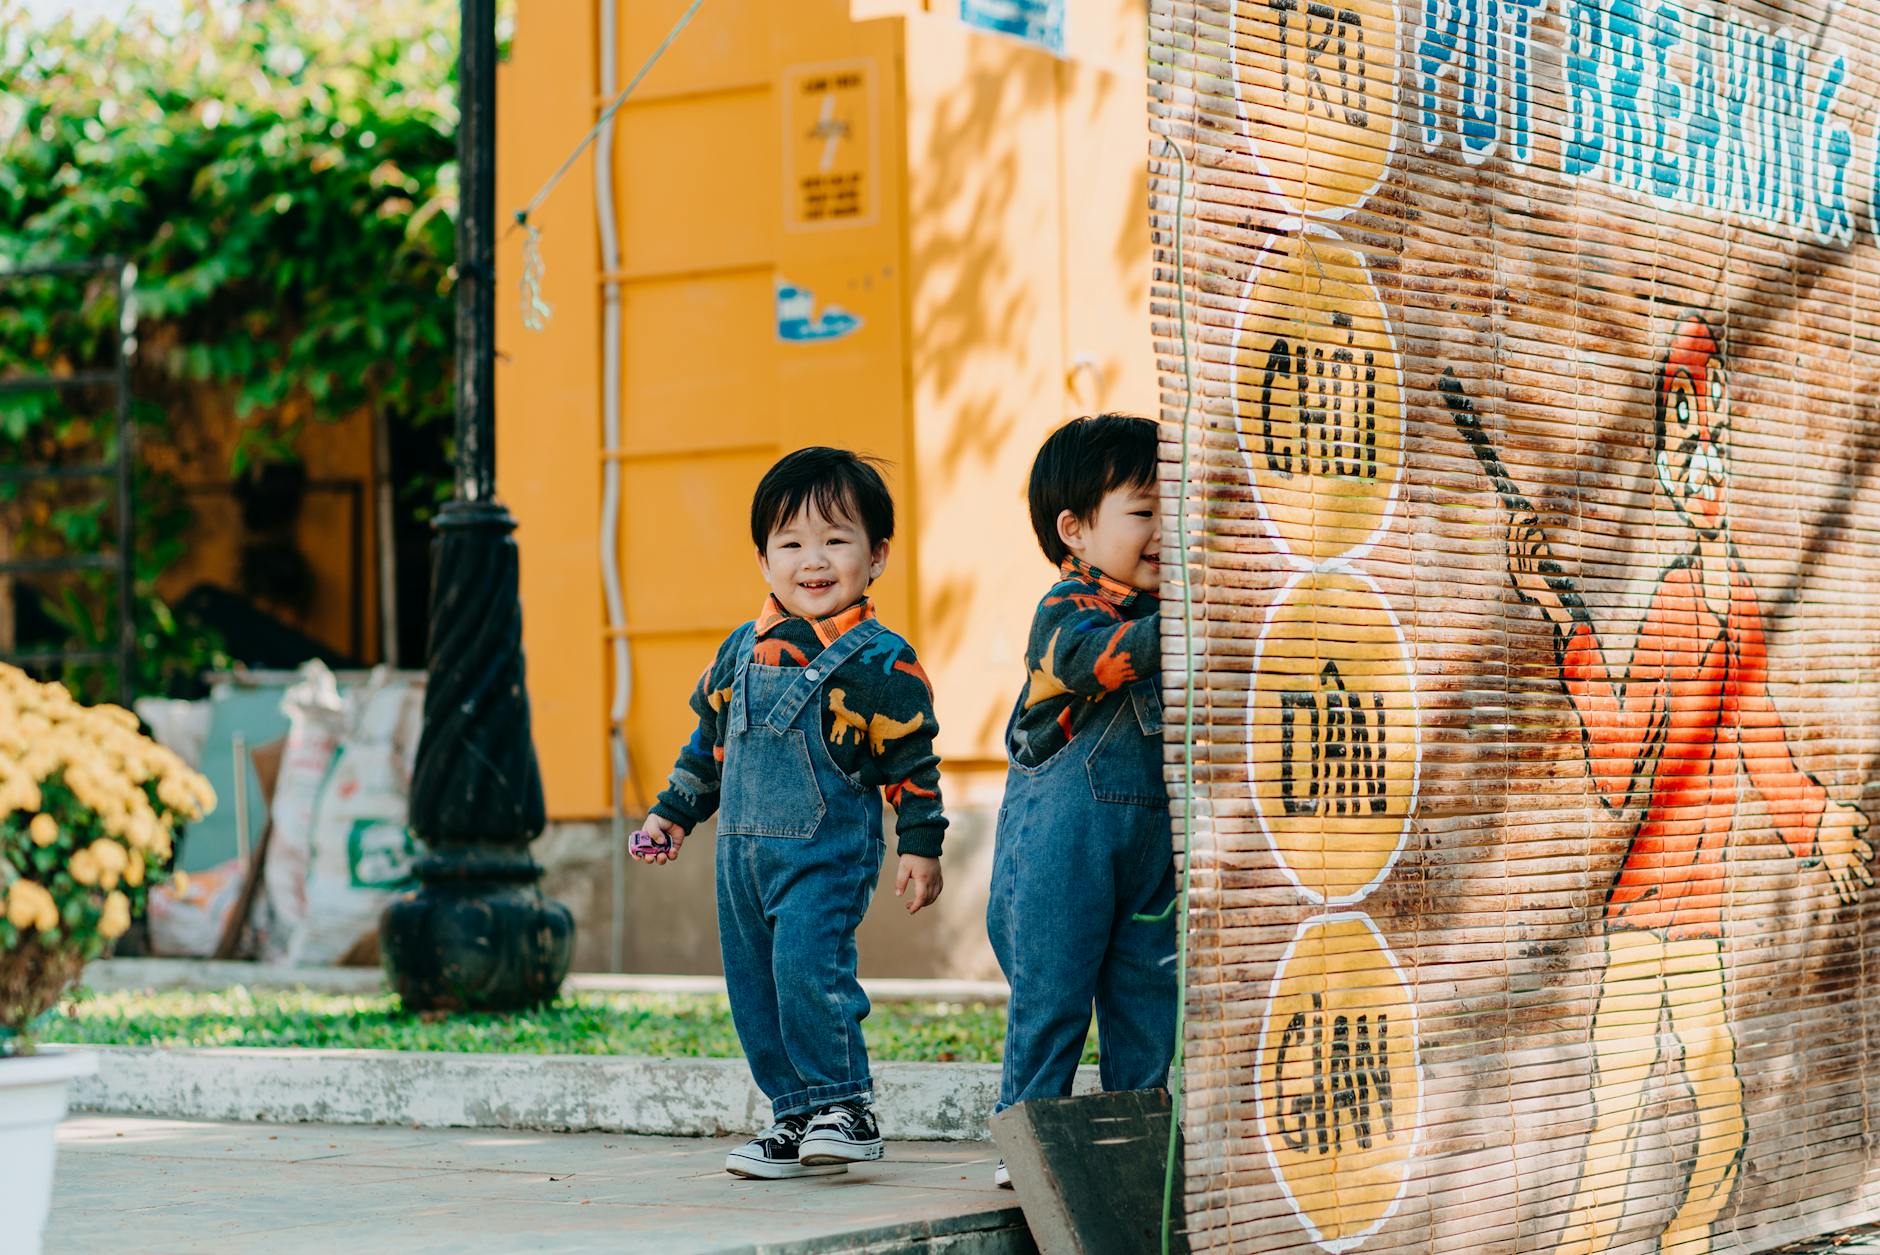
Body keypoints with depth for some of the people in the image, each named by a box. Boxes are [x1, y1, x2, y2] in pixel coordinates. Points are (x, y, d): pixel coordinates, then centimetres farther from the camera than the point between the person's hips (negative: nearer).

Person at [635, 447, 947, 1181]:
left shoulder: (879, 661, -6)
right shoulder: (743, 651, 10)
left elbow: (912, 762, -4)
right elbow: (710, 740, 22)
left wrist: (921, 846, -6)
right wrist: (674, 813, 22)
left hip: (828, 850, -6)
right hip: (743, 849, 6)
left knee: (807, 963, -22)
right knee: (753, 986, 6)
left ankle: (844, 1106, -8)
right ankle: (796, 1118, 16)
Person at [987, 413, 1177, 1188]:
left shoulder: (1161, 613, 10)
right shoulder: (1066, 612, -12)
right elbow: (1099, 656, -33)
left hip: (1151, 839, 7)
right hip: (1062, 845, -7)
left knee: (1147, 994, 9)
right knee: (1050, 994, -2)